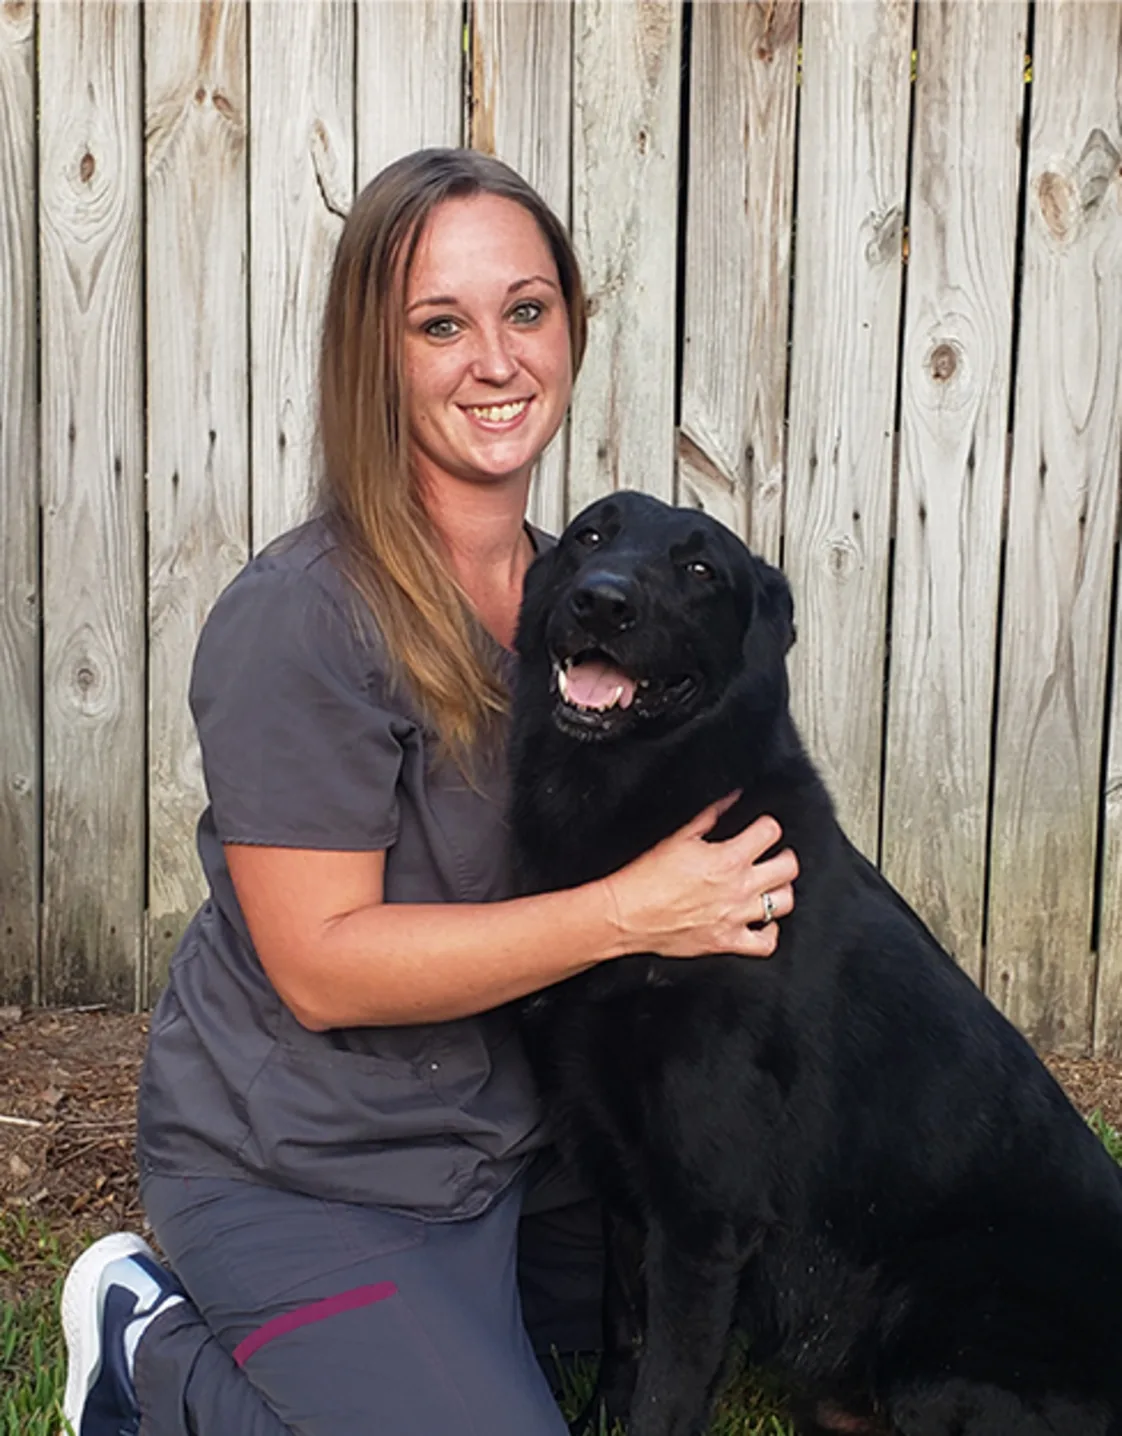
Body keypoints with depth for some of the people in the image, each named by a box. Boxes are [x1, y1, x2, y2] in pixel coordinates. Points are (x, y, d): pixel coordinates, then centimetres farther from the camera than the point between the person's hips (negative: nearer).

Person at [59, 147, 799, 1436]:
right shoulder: (302, 620, -23)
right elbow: (321, 964, -25)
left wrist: (722, 877, -7)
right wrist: (630, 914, -28)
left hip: (514, 1140, 8)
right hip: (298, 1178, -8)